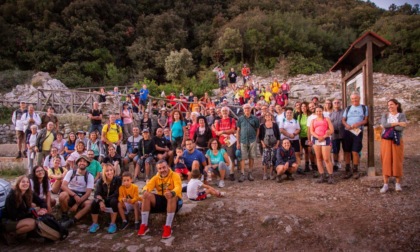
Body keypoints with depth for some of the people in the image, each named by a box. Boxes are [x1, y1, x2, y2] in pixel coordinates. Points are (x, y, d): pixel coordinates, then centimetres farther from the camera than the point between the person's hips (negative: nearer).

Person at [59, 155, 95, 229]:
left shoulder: (90, 176, -2)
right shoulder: (71, 172, -2)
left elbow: (88, 193, -9)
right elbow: (63, 186, -15)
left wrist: (77, 204, -20)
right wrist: (74, 195, -29)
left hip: (82, 197, 0)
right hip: (70, 195, 0)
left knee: (90, 203, -31)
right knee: (63, 194, -34)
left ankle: (72, 221, -29)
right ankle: (64, 217, -13)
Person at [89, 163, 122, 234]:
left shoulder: (117, 179, -15)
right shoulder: (101, 180, -6)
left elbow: (117, 193, -19)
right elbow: (97, 193, -14)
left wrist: (105, 199, -19)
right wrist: (100, 201, -34)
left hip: (112, 199, -2)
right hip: (103, 199, 3)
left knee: (114, 201, -37)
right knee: (94, 203, -27)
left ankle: (113, 224, -24)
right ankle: (95, 224, -10)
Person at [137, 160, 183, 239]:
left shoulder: (175, 175, -6)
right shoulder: (156, 177, 8)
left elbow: (178, 187, -24)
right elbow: (148, 185, -9)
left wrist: (172, 193, -49)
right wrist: (145, 191, -36)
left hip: (174, 202, -4)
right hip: (160, 201, 4)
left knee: (172, 196, -38)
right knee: (146, 195, -18)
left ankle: (168, 227, -34)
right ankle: (144, 225, -16)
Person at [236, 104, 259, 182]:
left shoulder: (255, 118, 4)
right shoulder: (240, 119, 6)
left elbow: (257, 130, 8)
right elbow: (238, 131, 7)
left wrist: (255, 138, -1)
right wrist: (237, 142, 3)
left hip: (252, 141, 0)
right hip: (243, 141, 0)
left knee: (251, 158, 6)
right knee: (243, 158, -1)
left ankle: (250, 173, 17)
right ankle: (242, 174, 3)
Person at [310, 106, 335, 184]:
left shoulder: (327, 119, 10)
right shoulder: (313, 121, 17)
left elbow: (332, 130, 1)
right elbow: (311, 131, 6)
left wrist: (324, 137, -11)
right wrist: (318, 137, -12)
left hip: (326, 139, -3)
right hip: (316, 139, 3)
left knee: (326, 159, -9)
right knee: (318, 158, 3)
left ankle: (330, 176, -4)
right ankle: (322, 176, 8)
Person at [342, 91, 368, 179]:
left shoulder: (364, 108, 9)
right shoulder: (348, 108, 14)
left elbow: (365, 120, 3)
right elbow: (343, 120, 12)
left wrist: (358, 124, -16)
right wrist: (346, 125, -10)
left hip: (358, 132, -2)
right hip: (347, 132, 2)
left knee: (355, 152, -6)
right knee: (347, 151, 4)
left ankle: (355, 170, 8)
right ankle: (348, 170, 14)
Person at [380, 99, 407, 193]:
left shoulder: (402, 115, 4)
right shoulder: (385, 115, 9)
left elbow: (401, 128, -13)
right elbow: (384, 125, -12)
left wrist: (389, 126, -10)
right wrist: (397, 123, -14)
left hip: (397, 141, -1)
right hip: (386, 141, 1)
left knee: (397, 162, 0)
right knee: (386, 161, -2)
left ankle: (398, 184, 11)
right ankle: (385, 185, 1)